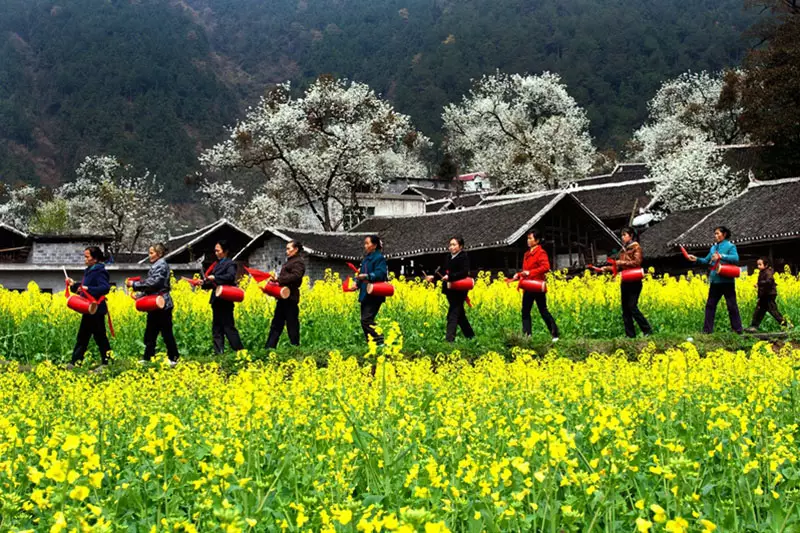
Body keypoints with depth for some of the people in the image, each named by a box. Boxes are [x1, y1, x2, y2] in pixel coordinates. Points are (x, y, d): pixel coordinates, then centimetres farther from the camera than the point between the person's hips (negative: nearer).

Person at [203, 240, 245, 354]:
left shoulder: (229, 264, -7)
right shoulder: (216, 264, 15)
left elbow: (231, 276, -25)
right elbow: (212, 283, 15)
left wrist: (215, 278, -24)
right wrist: (203, 283, -2)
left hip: (225, 301, -9)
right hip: (216, 301, 9)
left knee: (228, 327, -7)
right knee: (217, 328, 8)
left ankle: (240, 350, -2)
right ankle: (219, 352, 10)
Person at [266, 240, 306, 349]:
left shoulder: (298, 262, -8)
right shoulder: (290, 262, 23)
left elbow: (295, 276, -23)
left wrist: (279, 279, -24)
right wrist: (277, 280, 3)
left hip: (290, 298, -10)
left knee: (292, 325, -4)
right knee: (276, 324, 8)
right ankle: (269, 348, 9)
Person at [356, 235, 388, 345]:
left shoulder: (379, 258, -9)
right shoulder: (366, 258, 18)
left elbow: (380, 274, -20)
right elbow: (362, 274, 19)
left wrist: (366, 276, -30)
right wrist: (357, 282, 1)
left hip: (374, 295, -9)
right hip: (365, 295, 9)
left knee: (366, 320, -17)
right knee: (365, 321, 8)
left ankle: (380, 341, -15)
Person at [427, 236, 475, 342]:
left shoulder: (463, 257, -9)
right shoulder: (448, 257, 14)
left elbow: (464, 273, -20)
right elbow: (444, 272, 15)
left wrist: (450, 277, -27)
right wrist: (434, 277, 1)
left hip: (459, 291, -8)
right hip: (450, 291, 8)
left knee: (453, 316, -13)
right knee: (460, 315, 16)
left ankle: (449, 339, -18)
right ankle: (470, 336, 27)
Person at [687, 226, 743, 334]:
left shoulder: (730, 246, -4)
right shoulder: (713, 248, 14)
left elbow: (736, 258, -18)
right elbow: (707, 261, 18)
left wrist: (721, 256, -25)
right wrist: (697, 259, 3)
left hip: (727, 281, -7)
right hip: (715, 281, 7)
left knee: (732, 306, -1)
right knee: (710, 305, 6)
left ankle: (737, 329, 5)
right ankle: (707, 329, 10)